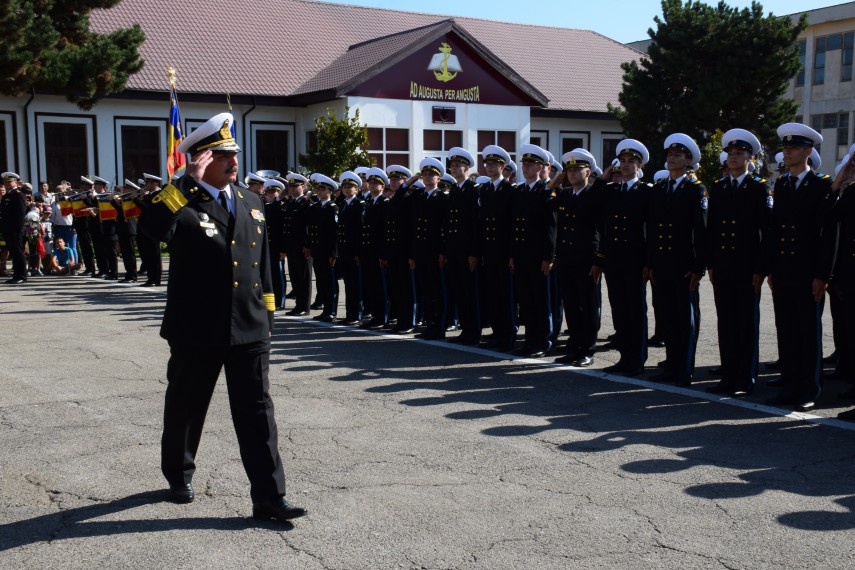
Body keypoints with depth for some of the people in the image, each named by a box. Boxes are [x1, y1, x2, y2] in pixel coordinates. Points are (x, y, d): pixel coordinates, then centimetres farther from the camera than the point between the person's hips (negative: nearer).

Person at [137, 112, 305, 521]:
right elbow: (151, 226, -30)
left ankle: (269, 497, 3)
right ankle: (179, 476, 38)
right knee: (186, 408, 15)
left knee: (257, 410, 0)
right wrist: (189, 181, -28)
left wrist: (267, 315, 14)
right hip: (196, 331, -3)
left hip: (249, 330, 4)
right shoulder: (182, 201, -6)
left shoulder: (251, 203, 10)